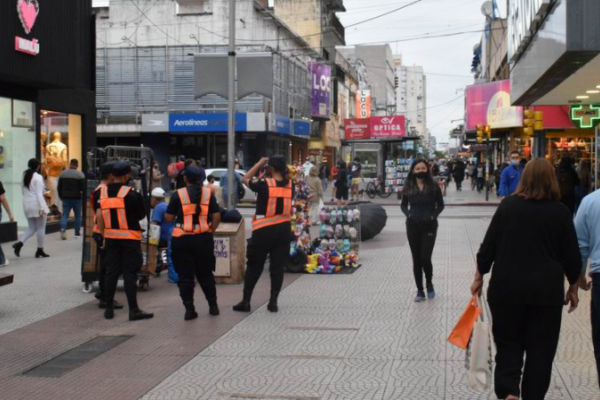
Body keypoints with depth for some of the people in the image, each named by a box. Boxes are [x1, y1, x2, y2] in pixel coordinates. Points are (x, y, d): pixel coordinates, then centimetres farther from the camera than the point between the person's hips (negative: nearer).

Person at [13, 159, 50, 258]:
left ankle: (19, 243, -9)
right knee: (41, 228, 4)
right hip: (37, 204, -7)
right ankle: (40, 250, 8)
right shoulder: (38, 177, -12)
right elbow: (39, 194, -17)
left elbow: (24, 192, 14)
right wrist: (42, 208, -19)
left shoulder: (25, 176, 10)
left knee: (31, 228, 13)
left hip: (27, 205, 7)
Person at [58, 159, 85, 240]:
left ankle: (63, 229, -22)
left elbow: (59, 187, 7)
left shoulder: (63, 173, 3)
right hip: (77, 198, -2)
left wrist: (61, 196, 18)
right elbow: (83, 188, -10)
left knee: (65, 215, 1)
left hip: (66, 198, 2)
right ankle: (77, 233, 15)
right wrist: (84, 198, 0)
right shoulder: (80, 174, -8)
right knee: (78, 216, 10)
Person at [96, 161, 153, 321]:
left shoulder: (102, 192, 2)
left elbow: (99, 216, 2)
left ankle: (109, 309, 16)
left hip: (111, 238, 5)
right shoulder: (132, 194, -12)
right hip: (130, 238, -5)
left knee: (111, 272, 11)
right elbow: (142, 216, -2)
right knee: (130, 273, -2)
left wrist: (104, 235, 9)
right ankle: (134, 310, 0)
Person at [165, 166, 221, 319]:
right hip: (203, 238, 2)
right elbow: (217, 217, -1)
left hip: (182, 239, -2)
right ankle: (213, 306, 22)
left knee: (185, 276, 5)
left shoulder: (178, 194, -4)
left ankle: (189, 309, 3)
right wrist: (211, 230, 12)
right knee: (205, 274, 17)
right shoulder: (208, 193, 2)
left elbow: (169, 218, -3)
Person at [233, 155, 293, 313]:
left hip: (264, 230, -3)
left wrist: (260, 163, 6)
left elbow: (246, 179, 3)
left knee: (254, 266, 7)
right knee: (278, 267, 7)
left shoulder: (264, 184, -12)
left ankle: (246, 301, 11)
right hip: (283, 229, 4)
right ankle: (273, 302, 8)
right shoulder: (289, 185, 1)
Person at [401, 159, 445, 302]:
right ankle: (420, 291, 15)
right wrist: (408, 214, -4)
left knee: (425, 258, -10)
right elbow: (403, 205, 14)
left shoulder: (433, 186, -3)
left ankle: (429, 283, 18)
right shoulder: (408, 187, 2)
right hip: (413, 226, 2)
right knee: (416, 260, 5)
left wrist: (433, 215, -8)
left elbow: (440, 205, 6)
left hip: (429, 226, -2)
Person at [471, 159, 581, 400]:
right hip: (546, 290, 0)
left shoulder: (508, 206, -2)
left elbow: (488, 245, -1)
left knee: (508, 343, 12)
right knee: (540, 349, 10)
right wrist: (573, 287, 13)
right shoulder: (560, 212, -3)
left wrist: (479, 277, 9)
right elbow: (572, 256, 1)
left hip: (506, 287, 1)